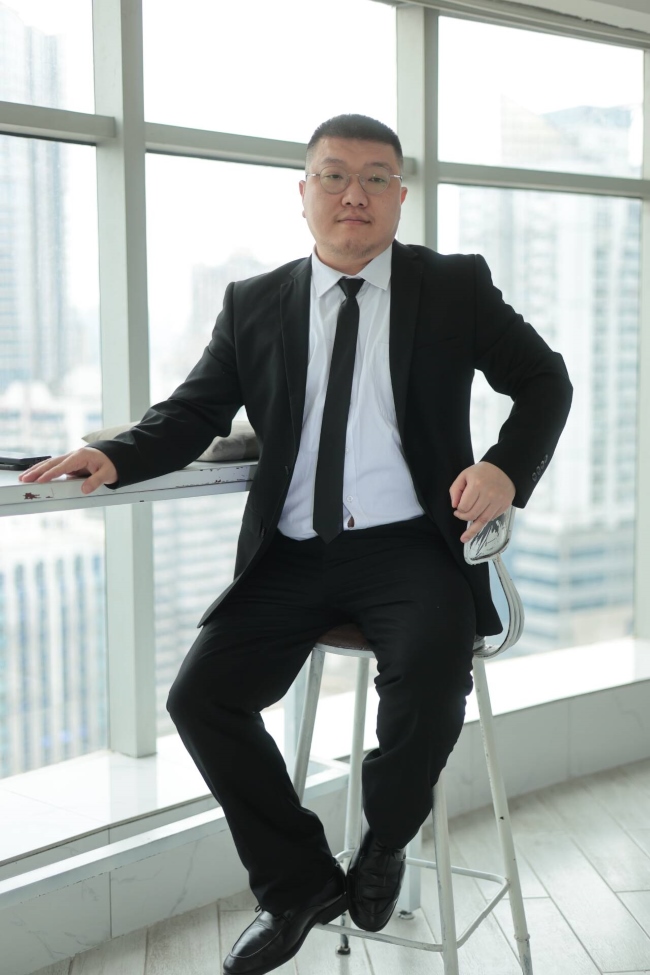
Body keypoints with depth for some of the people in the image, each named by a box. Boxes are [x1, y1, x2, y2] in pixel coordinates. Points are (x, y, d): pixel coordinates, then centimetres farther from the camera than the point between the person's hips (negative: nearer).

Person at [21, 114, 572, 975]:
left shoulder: (455, 285, 6)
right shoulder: (254, 305, 9)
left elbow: (543, 380, 10)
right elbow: (195, 410, 8)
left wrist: (507, 469, -10)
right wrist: (115, 457, -12)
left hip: (410, 547, -2)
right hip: (293, 555, 3)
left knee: (429, 696, -27)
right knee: (201, 696, -11)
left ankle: (382, 848, 9)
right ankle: (300, 885, 11)